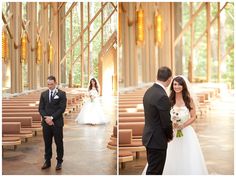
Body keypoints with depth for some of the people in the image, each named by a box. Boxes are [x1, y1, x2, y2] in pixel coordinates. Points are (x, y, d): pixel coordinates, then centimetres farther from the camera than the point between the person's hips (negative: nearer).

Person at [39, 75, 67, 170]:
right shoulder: (43, 94, 9)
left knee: (59, 143, 5)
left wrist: (52, 117, -15)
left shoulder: (61, 94, -3)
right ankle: (47, 161, 21)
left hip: (57, 122, -3)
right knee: (47, 143, 10)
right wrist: (46, 118, -11)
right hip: (46, 122, 3)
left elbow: (62, 108, -10)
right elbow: (41, 108, 5)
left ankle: (59, 162, 17)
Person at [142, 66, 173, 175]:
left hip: (149, 137, 9)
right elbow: (166, 122, -19)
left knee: (152, 169, 20)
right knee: (155, 171, 2)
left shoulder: (149, 91, 4)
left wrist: (167, 134, 13)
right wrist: (170, 136, 1)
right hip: (157, 140, -9)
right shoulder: (162, 96, -24)